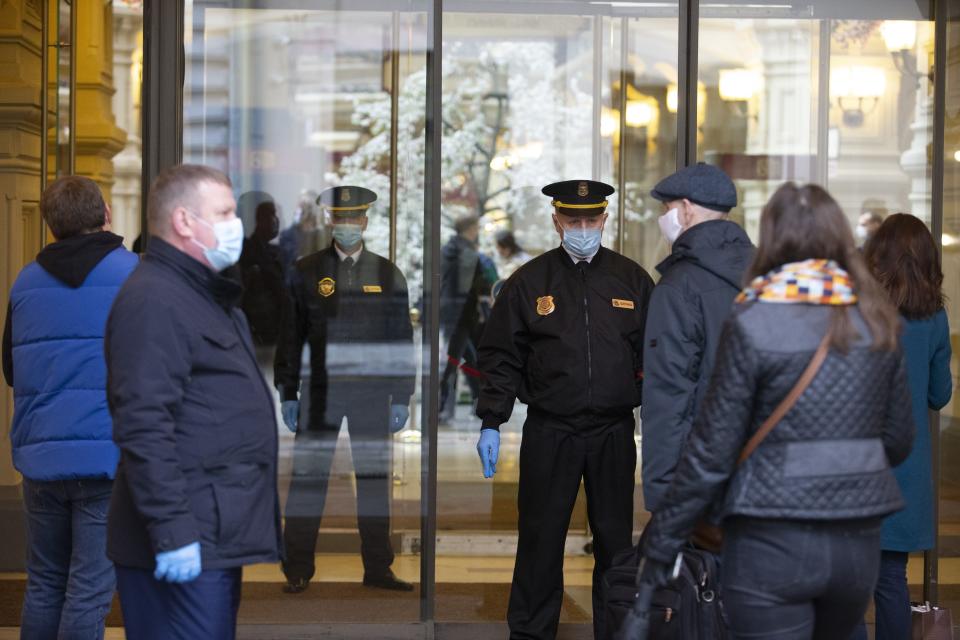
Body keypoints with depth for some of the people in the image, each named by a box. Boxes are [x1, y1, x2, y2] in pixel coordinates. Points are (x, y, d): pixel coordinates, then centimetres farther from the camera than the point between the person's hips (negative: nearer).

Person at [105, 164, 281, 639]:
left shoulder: (204, 296, 20)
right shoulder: (154, 301, -14)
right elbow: (143, 427, -23)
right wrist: (172, 531, -25)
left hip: (218, 539, 10)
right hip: (188, 545, -10)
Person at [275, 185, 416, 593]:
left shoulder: (388, 275, 7)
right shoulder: (306, 272, 4)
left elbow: (401, 338, 7)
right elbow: (290, 335, 5)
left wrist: (401, 398, 2)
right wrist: (288, 394, 0)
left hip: (373, 392, 1)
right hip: (320, 391, -1)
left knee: (374, 479, 6)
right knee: (308, 479, 0)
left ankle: (377, 569, 15)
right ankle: (298, 570, 9)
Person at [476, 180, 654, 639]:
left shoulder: (632, 279, 6)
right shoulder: (529, 282, 4)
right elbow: (501, 358, 3)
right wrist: (490, 423, -3)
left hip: (614, 432, 1)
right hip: (549, 433, -1)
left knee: (615, 540, 9)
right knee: (540, 539, 5)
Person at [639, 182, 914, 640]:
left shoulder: (752, 324, -10)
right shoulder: (877, 322, 4)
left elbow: (710, 452, -10)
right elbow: (900, 441, 9)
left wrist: (660, 546, -3)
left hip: (772, 544, -5)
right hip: (860, 543, 5)